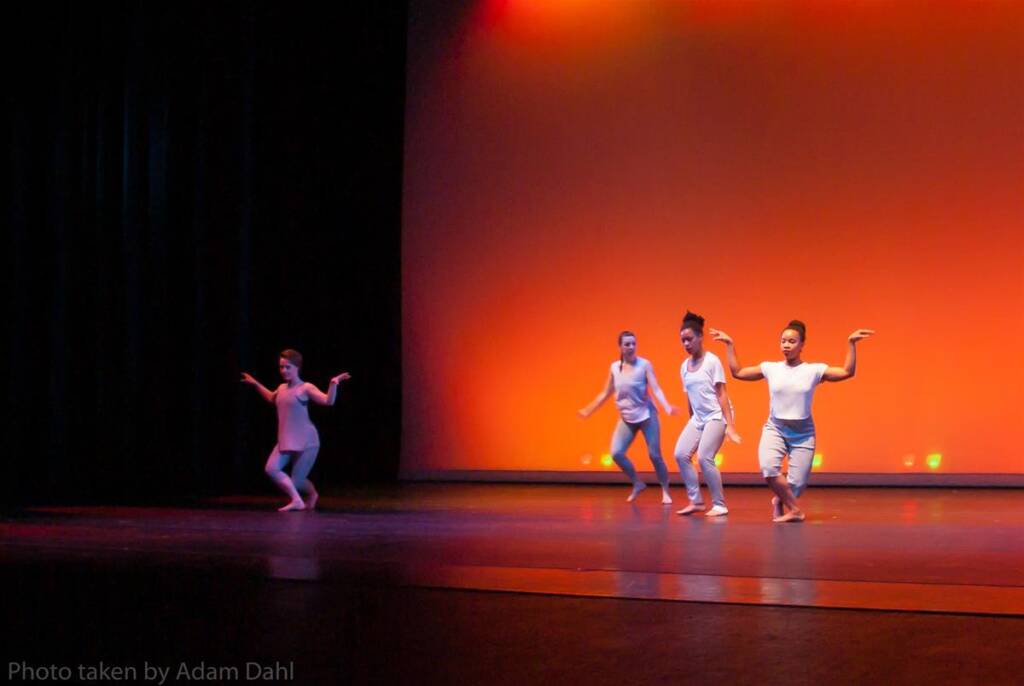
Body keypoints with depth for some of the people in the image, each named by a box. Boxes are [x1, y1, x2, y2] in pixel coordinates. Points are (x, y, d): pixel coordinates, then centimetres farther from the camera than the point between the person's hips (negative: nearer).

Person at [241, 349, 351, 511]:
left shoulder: (306, 388, -9)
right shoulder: (282, 388, 11)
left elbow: (328, 401, -21)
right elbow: (271, 398, 35)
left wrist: (334, 384, -35)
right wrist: (256, 384, 37)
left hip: (306, 442, -6)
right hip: (285, 441, 6)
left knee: (296, 481, -9)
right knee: (271, 469, -13)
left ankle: (312, 494, 19)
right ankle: (296, 500, -3)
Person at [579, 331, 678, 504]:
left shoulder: (644, 365, -8)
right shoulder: (614, 367, 4)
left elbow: (656, 389, -14)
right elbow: (605, 393, 14)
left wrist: (667, 407, -30)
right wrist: (589, 410, 16)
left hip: (646, 415, -4)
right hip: (626, 418, 4)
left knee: (654, 455, -4)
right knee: (616, 453, -8)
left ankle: (665, 492, 13)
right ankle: (637, 484, 13)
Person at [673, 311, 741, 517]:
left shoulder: (712, 361, -9)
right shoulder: (684, 366, 10)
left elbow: (721, 394, -11)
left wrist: (730, 425, -15)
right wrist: (692, 422, 18)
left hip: (716, 416, -7)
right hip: (698, 418, 7)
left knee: (704, 458, -16)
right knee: (681, 454, -7)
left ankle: (719, 505, -3)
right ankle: (695, 501, 4)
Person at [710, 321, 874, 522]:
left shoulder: (814, 370, -2)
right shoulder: (770, 368, 2)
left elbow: (847, 372, -8)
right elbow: (737, 372, 10)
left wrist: (851, 344, -16)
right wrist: (729, 345, 7)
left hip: (803, 432, 0)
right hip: (775, 428, 0)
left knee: (797, 484, -4)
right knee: (768, 468, -29)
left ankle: (779, 501, 33)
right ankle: (794, 509, -11)